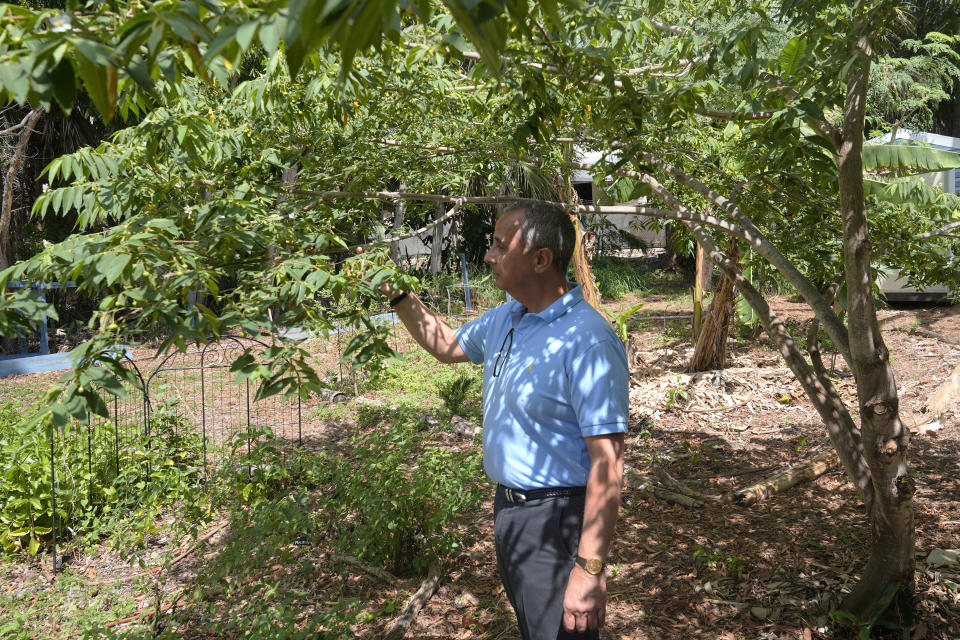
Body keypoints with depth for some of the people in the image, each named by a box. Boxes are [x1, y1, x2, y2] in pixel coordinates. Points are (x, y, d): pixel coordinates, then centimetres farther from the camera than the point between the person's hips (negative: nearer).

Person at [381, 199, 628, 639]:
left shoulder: (587, 341, -25)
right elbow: (448, 345, 24)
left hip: (557, 520, -9)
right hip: (507, 506, 9)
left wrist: (590, 571, -28)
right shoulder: (505, 318, 4)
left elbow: (607, 463, -27)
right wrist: (397, 295, 12)